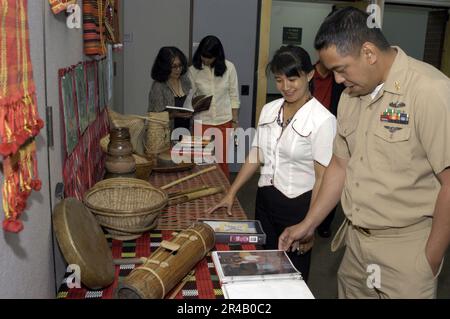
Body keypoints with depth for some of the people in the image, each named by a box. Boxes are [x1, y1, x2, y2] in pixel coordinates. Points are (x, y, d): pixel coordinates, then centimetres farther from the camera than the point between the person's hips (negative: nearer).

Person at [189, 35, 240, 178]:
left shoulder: (228, 67, -6)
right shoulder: (194, 70, -6)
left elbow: (234, 96, 0)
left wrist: (235, 122, 0)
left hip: (224, 122, 0)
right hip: (202, 122, 0)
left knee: (222, 162, 7)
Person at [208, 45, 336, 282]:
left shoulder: (322, 119, -15)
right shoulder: (269, 110, 3)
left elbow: (322, 178, -14)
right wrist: (231, 194, 7)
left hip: (298, 206, -5)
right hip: (265, 200, 5)